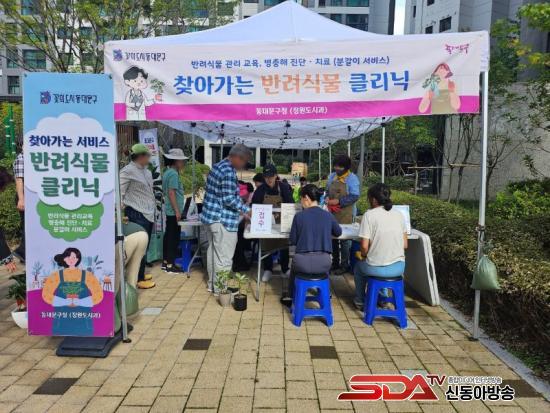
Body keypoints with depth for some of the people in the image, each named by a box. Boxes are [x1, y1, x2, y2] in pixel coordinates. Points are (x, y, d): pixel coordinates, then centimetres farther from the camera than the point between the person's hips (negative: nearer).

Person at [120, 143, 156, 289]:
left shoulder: (146, 171, 12)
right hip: (137, 214, -9)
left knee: (145, 246, 16)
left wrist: (153, 207, 21)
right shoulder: (127, 171, -13)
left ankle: (141, 274, 29)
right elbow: (119, 192, -15)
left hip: (148, 213, 9)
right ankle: (139, 279, 8)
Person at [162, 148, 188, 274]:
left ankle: (165, 262, 22)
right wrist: (177, 211, -21)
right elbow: (171, 193, -21)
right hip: (174, 211, -10)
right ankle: (170, 265, 2)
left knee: (168, 236, 14)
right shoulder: (173, 174, -16)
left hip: (169, 210, 10)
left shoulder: (167, 172, 14)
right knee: (174, 237, -4)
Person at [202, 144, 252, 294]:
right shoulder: (229, 172, -20)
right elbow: (229, 199, -23)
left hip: (211, 216, 11)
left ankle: (212, 284, 30)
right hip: (223, 220, -11)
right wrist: (246, 209, -12)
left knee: (213, 251, 18)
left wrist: (241, 207, 18)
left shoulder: (218, 166, 12)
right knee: (224, 256, 0)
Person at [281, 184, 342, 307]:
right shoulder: (328, 215, 2)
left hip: (303, 262, -1)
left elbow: (292, 241, 4)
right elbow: (338, 233, 21)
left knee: (295, 265, 35)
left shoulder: (299, 216, -4)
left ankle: (291, 298, 47)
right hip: (324, 263, 2)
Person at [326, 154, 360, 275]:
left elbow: (355, 197, -14)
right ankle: (335, 263, 25)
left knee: (345, 239, 1)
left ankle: (344, 265, 12)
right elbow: (327, 190, 20)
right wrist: (327, 197, -3)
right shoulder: (332, 176, 10)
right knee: (333, 237, 11)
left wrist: (338, 201, -20)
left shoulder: (352, 178, -8)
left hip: (346, 214, -6)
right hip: (332, 212, 6)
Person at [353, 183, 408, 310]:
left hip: (376, 268, -4)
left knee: (359, 265, 30)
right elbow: (405, 245, 6)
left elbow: (364, 247, -13)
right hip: (399, 267, 4)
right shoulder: (399, 214, 3)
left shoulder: (369, 215, -11)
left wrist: (363, 256, 8)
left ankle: (360, 301, 42)